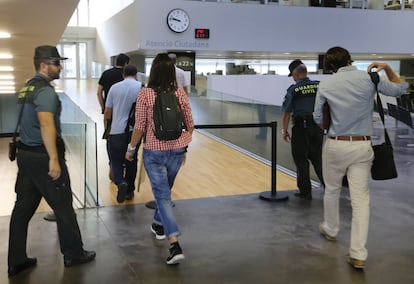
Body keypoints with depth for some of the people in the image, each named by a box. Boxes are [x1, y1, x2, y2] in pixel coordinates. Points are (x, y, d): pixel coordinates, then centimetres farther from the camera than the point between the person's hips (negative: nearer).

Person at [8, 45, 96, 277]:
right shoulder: (45, 90, -14)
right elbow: (46, 125, -26)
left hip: (25, 153, 9)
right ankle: (74, 254, 18)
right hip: (42, 156, -9)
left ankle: (16, 261, 19)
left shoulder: (28, 87, 16)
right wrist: (54, 159, -28)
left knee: (23, 208, 11)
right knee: (63, 206, 4)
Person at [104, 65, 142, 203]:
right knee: (131, 160, 16)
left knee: (116, 161, 12)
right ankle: (129, 190, 24)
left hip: (117, 131, 0)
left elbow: (107, 112, 6)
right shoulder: (142, 87, -1)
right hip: (135, 130, 1)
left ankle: (120, 182, -13)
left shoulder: (114, 87, 2)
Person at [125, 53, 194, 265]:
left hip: (154, 151, -4)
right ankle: (159, 225, 45)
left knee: (162, 195, 0)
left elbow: (139, 127, -9)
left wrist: (131, 148, 5)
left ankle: (175, 245, -9)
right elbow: (190, 125, 4)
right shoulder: (180, 94, -2)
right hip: (177, 151, 4)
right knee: (164, 190, 25)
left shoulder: (145, 94, -12)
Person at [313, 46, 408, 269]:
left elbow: (318, 118, 2)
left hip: (336, 145, 0)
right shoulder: (370, 78, -5)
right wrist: (387, 68, 17)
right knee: (360, 198, 2)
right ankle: (358, 253, 0)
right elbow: (399, 88, 10)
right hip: (362, 146, 0)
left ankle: (330, 230, 41)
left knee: (332, 190, 21)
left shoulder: (326, 84, -5)